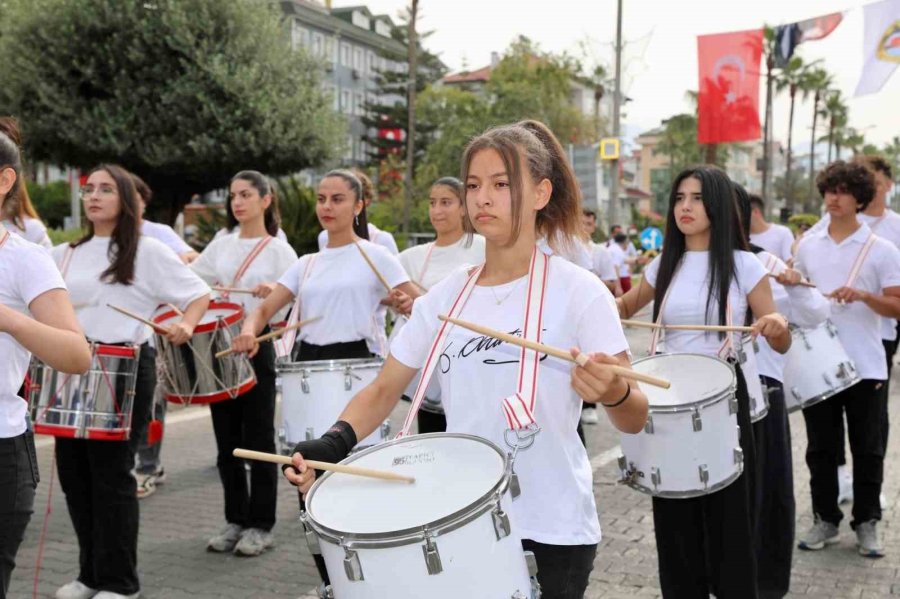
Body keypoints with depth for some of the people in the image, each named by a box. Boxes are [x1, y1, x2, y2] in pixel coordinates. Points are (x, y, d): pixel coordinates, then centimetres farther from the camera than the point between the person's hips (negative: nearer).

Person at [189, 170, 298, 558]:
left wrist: (275, 292, -30)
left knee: (258, 438, 1)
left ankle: (260, 525, 11)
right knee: (227, 438, 10)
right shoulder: (220, 246, 11)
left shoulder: (279, 250, -2)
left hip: (257, 347, -5)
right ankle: (235, 520, 21)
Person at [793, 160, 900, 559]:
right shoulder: (808, 244, 7)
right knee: (821, 448, 10)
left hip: (866, 367, -3)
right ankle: (825, 520, 23)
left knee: (868, 450, 7)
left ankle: (867, 523, 21)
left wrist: (862, 295, -24)